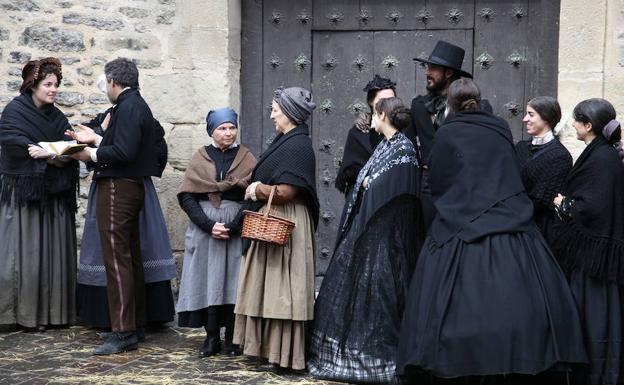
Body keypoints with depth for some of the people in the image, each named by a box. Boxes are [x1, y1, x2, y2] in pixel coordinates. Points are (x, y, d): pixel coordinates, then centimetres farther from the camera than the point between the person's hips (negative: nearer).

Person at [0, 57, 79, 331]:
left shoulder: (58, 118, 13)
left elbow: (68, 156, 1)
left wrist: (49, 155, -21)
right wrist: (56, 156, -21)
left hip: (53, 196, 5)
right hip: (23, 193, -5)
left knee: (53, 251, 3)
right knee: (25, 251, -6)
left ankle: (52, 311, 8)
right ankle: (23, 312, 0)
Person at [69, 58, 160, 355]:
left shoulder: (127, 107, -16)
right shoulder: (138, 105, 15)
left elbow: (124, 152, -24)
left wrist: (92, 155, -11)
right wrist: (95, 140, 22)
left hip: (118, 187, -11)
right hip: (132, 186, 11)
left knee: (116, 258, -9)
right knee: (131, 256, 14)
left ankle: (123, 332, -9)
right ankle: (135, 324, 22)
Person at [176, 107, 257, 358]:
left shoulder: (246, 159, 7)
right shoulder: (200, 158, 9)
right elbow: (187, 197, 0)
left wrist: (234, 226, -14)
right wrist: (209, 225, -13)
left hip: (237, 228, 0)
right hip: (204, 228, 1)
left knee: (233, 280, -2)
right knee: (208, 280, -1)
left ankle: (231, 338, 5)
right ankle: (211, 338, 5)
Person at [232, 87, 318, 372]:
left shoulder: (298, 146, -16)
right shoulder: (286, 141, 13)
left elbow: (285, 191, -23)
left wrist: (257, 190, -10)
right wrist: (257, 186, 2)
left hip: (284, 223, -10)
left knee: (281, 288, -4)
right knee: (271, 285, 12)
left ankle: (282, 355, 2)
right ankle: (271, 347, 18)